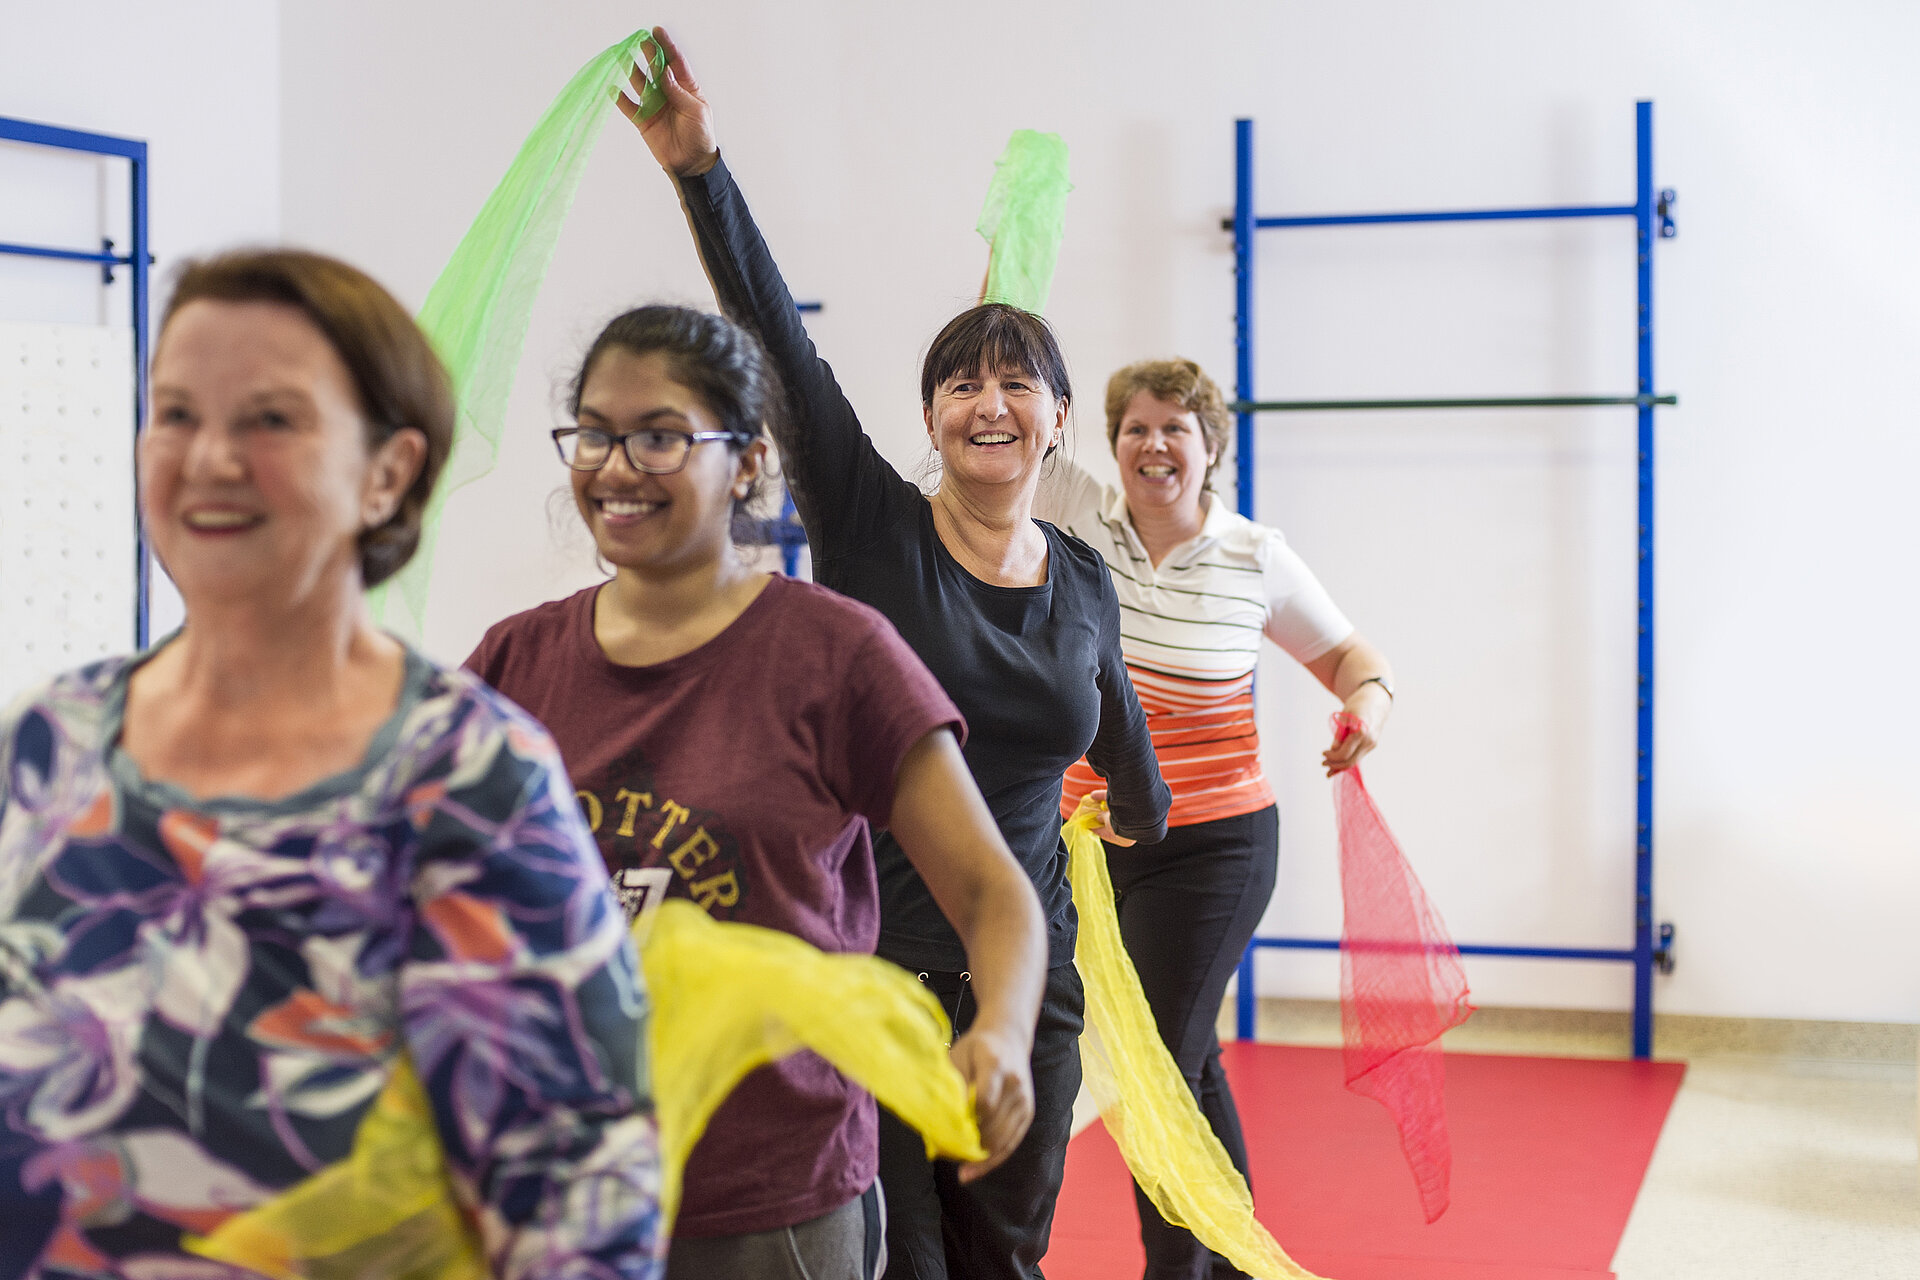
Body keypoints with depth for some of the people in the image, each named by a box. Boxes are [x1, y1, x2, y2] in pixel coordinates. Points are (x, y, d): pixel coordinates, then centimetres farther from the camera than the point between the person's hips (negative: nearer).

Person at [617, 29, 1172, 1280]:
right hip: (865, 972, -4)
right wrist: (703, 170, -28)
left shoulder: (1085, 583, 6)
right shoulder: (873, 529, -5)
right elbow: (779, 340, -18)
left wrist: (1144, 808, 45)